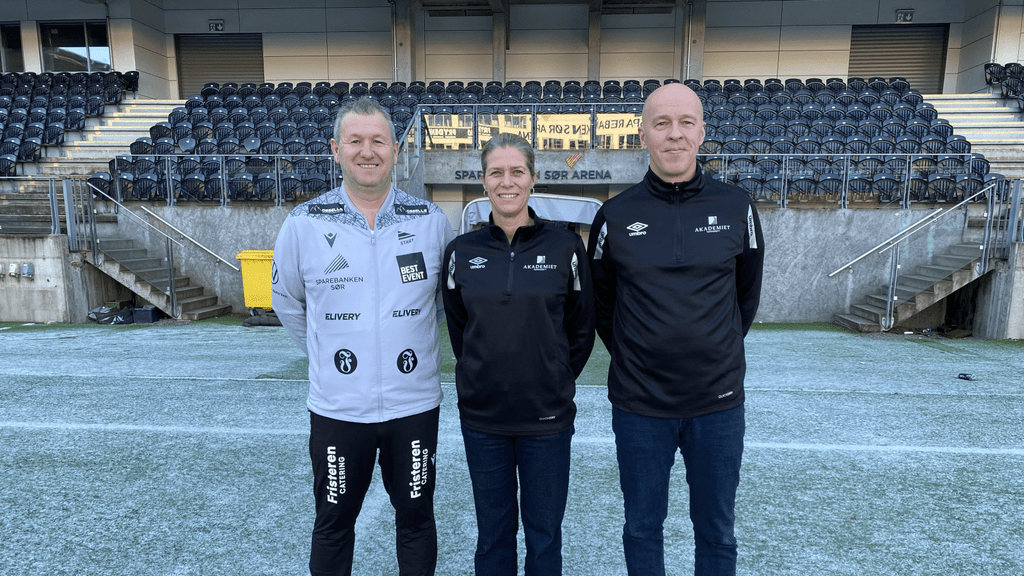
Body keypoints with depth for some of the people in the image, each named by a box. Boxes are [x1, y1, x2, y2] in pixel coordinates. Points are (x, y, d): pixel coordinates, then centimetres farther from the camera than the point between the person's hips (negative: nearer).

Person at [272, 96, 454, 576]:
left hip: (414, 404, 1)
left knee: (415, 518, 17)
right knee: (333, 523, 17)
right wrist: (325, 351, 10)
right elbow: (286, 299, 10)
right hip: (336, 409, 0)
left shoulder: (432, 221, -4)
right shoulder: (303, 224, -5)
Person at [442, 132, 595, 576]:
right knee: (493, 531, 17)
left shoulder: (565, 246, -5)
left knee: (544, 532, 14)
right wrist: (485, 375, 8)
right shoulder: (462, 251, 0)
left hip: (547, 417, -1)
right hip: (482, 415, 2)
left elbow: (582, 328, 4)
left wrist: (554, 381, 5)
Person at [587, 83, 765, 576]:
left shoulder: (737, 208, -2)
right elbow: (600, 303, 8)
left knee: (716, 533, 18)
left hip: (718, 404, 1)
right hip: (638, 405, 0)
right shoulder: (615, 216, -4)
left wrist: (717, 353, 9)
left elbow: (746, 296, 10)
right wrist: (629, 357, 6)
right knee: (642, 528, 17)